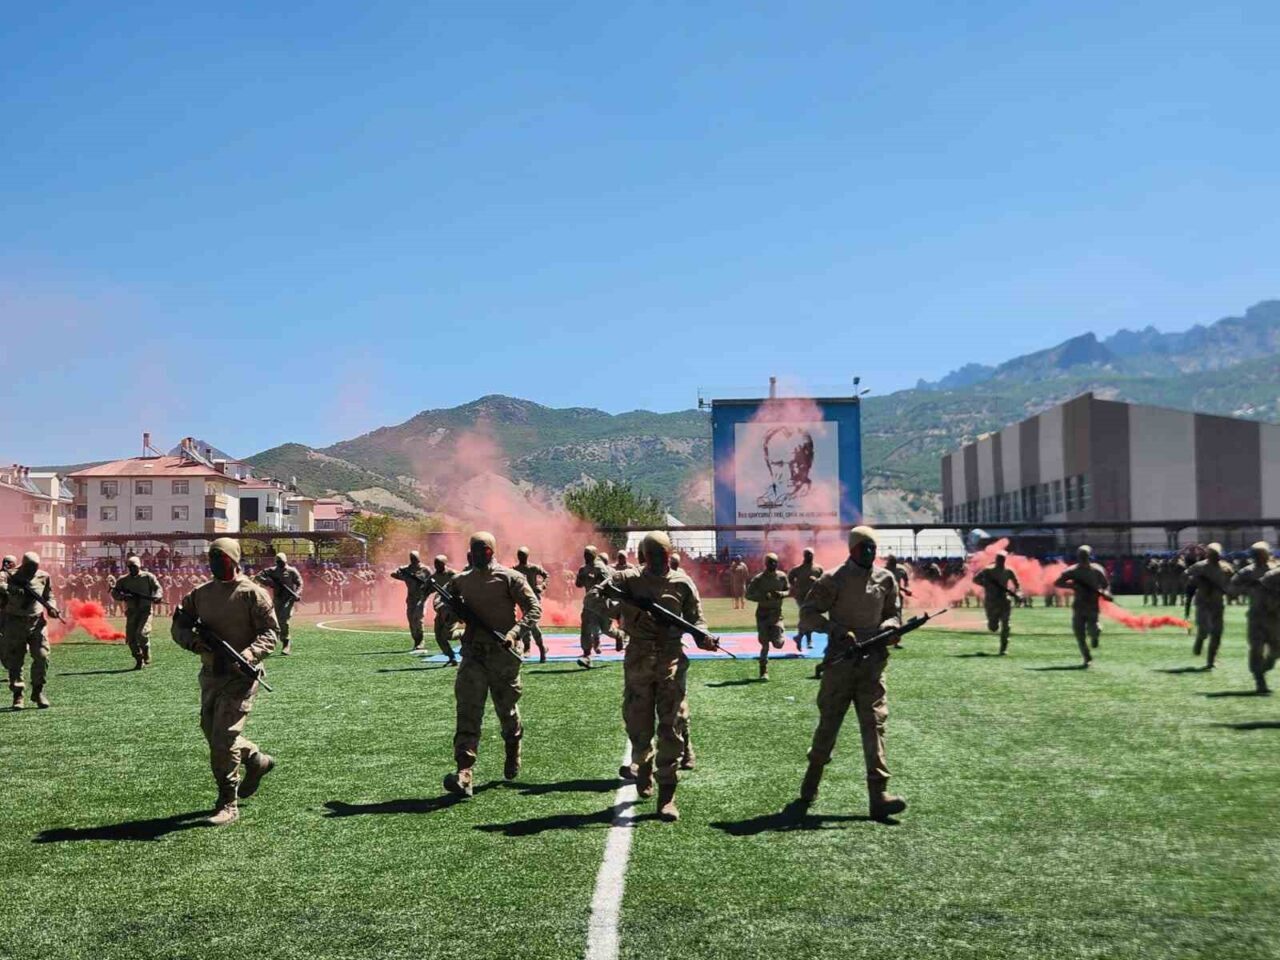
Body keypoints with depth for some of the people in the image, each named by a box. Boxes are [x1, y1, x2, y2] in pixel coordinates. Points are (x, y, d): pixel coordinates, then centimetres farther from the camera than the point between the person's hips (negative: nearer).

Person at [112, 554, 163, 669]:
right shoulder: (123, 580, 8)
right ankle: (139, 661, 15)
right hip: (131, 612, 4)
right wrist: (123, 597, -17)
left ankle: (146, 655, 2)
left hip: (145, 610, -3)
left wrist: (157, 596, -19)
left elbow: (158, 588, 3)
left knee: (142, 633, -21)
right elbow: (114, 594, 5)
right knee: (130, 638, 0)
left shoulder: (148, 577, 3)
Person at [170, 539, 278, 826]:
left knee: (224, 739, -10)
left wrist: (249, 655, -27)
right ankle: (257, 761, 40)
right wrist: (192, 640, -11)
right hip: (210, 673, 7)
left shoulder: (252, 594, -8)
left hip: (240, 676, -7)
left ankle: (228, 805, 2)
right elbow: (179, 625, 11)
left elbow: (270, 633, -10)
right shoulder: (200, 594, 9)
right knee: (212, 733, 15)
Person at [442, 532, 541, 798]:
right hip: (473, 654, 2)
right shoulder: (460, 581, 8)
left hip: (503, 654, -2)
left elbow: (534, 608, -8)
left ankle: (513, 754, 42)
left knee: (507, 709, 13)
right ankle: (463, 773, -19)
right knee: (468, 711, -11)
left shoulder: (509, 578, -4)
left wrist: (514, 633, -22)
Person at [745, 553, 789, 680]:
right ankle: (764, 672, 9)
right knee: (765, 645, -3)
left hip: (777, 613, 2)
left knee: (778, 644, -7)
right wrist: (763, 597, -23)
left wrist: (781, 594, -12)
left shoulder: (782, 576, 0)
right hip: (763, 614, -2)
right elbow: (748, 594, -7)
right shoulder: (759, 578, -9)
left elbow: (789, 591, 11)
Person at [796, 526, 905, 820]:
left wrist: (888, 627, -6)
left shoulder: (886, 579, 7)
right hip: (840, 661, -3)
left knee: (874, 722, -6)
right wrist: (836, 630, -18)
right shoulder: (833, 580, -5)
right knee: (828, 723, 8)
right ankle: (810, 784, 28)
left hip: (872, 661, 3)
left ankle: (878, 795, -9)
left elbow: (892, 613, 18)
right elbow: (808, 613, -5)